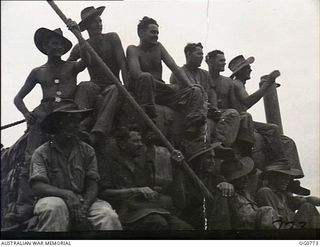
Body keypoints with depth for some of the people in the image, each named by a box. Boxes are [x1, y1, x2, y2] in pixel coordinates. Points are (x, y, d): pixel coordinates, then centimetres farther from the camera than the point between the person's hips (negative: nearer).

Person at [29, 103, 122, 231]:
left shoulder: (87, 151, 12)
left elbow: (92, 185, 5)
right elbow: (37, 187, -9)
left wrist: (84, 206, -17)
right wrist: (67, 194, -24)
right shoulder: (42, 153, 3)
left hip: (84, 201, 2)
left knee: (108, 216, -28)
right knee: (54, 207, -37)